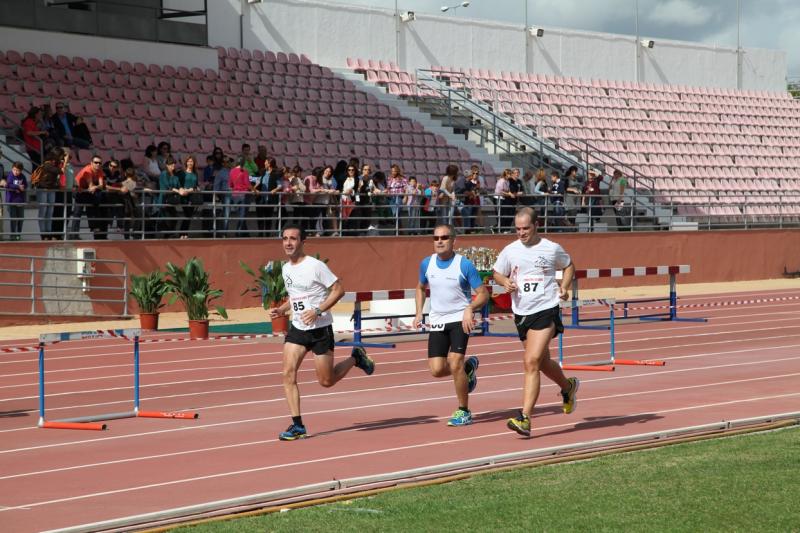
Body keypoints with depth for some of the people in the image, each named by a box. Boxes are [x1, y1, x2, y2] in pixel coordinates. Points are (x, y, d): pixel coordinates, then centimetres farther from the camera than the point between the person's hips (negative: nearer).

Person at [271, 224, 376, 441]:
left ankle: (355, 358, 30)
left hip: (320, 328, -6)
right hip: (297, 328, 6)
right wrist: (282, 309, 5)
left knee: (326, 381, 2)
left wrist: (318, 311, -23)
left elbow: (338, 290, -14)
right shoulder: (286, 269, 8)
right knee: (288, 373, -11)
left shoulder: (315, 266, -14)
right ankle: (297, 425, -7)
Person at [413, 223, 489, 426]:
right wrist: (419, 313, 10)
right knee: (437, 370, -5)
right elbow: (421, 288, 22)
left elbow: (483, 294, -8)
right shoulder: (427, 263, 3)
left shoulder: (465, 265, -11)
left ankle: (463, 411, -2)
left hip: (460, 319, -4)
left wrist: (470, 309, -26)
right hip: (437, 320, 5)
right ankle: (468, 367, 29)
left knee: (455, 364, -18)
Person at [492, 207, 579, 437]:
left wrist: (564, 287, 1)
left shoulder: (552, 249, -2)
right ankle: (568, 387, 50)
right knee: (542, 362, 19)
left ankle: (525, 419, -20)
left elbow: (569, 265, 17)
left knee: (531, 362, -18)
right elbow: (497, 273, 17)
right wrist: (506, 282, -6)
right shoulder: (510, 251, 3)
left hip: (546, 310, -5)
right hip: (522, 313, 5)